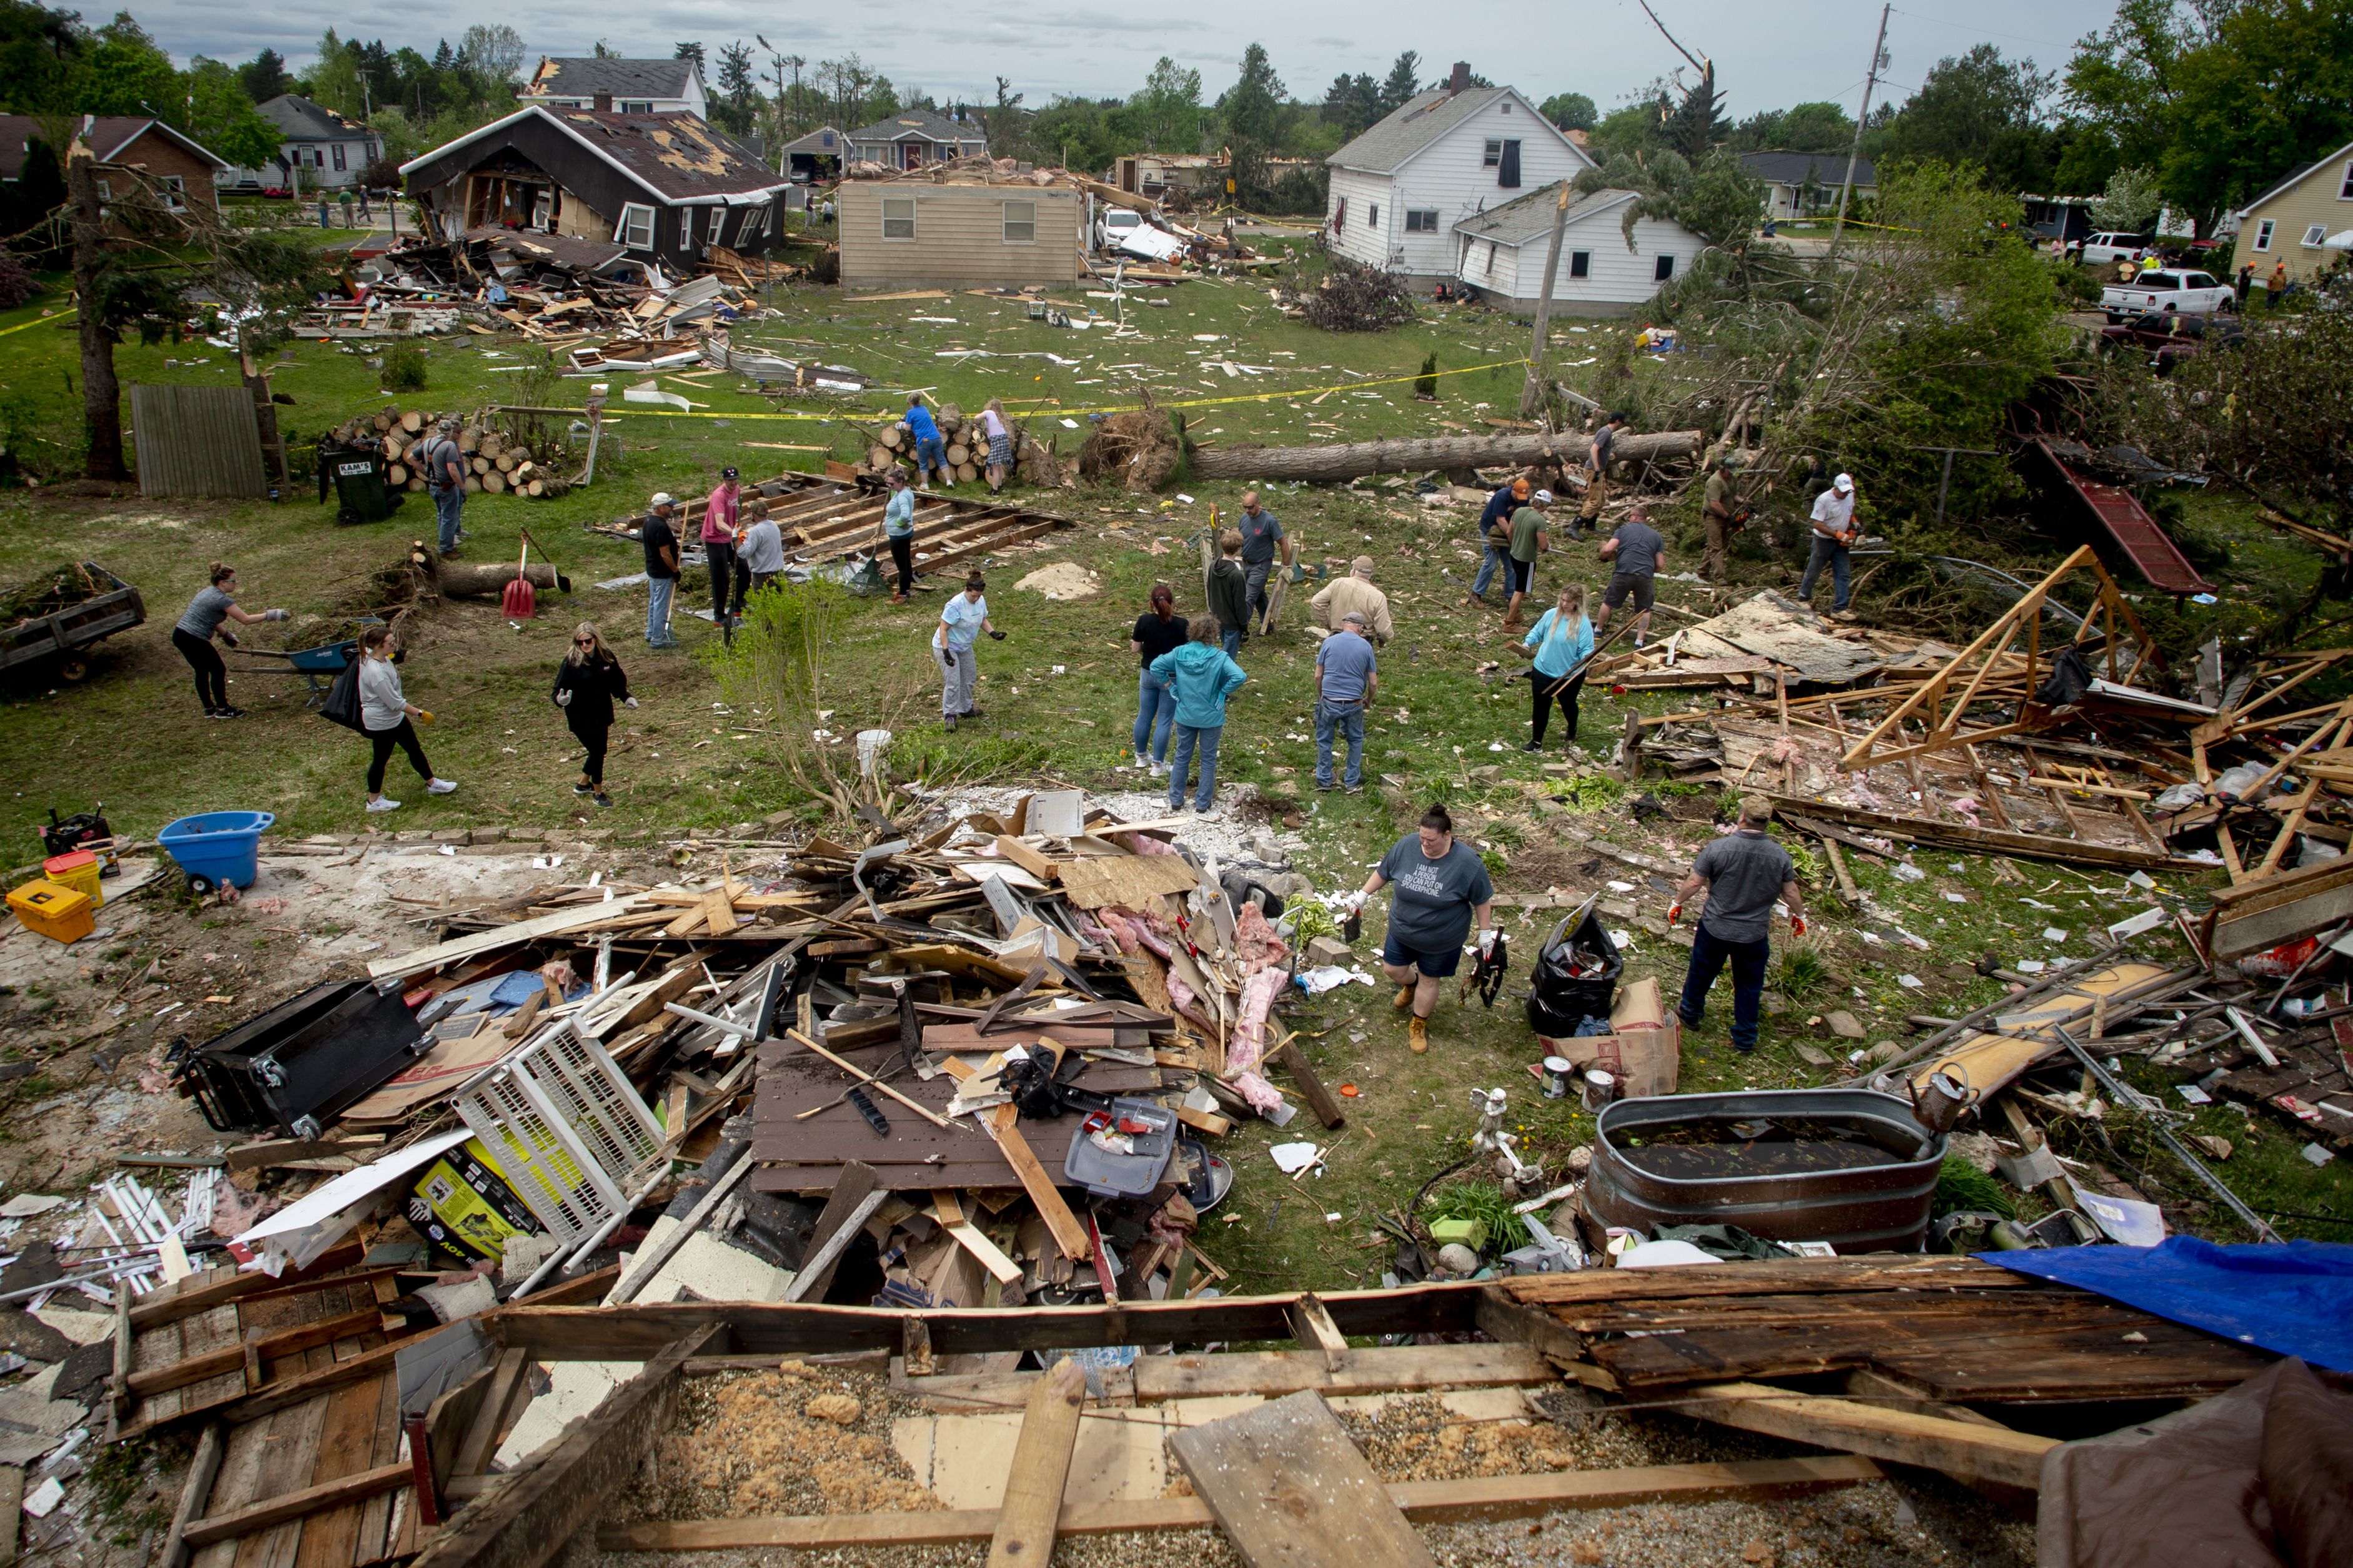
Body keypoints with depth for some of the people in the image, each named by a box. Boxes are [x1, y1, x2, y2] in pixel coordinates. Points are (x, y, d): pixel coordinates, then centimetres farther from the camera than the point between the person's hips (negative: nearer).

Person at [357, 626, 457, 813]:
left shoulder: (377, 657, -6)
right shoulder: (376, 673, -34)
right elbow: (396, 703, -28)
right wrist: (420, 713, -18)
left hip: (395, 717, 9)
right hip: (381, 722, -9)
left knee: (415, 749, 20)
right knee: (381, 759, 9)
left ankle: (432, 783, 36)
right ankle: (374, 801, 27)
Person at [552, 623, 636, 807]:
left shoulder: (607, 657, -3)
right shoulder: (571, 662, -15)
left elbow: (617, 681, 10)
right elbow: (559, 690, -15)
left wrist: (626, 697, -5)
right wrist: (560, 700, -37)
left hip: (602, 715, 5)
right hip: (581, 718, -5)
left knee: (598, 752, 17)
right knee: (598, 752, -1)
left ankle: (583, 784, 42)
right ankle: (598, 793, 19)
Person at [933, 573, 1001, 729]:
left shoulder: (981, 601, -6)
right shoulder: (955, 606, -31)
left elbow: (983, 620, 12)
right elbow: (943, 629, -27)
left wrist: (994, 633, -4)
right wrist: (946, 652, -33)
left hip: (965, 647, 8)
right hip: (947, 646, -8)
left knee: (969, 678, 17)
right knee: (953, 682, -13)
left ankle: (966, 709, 34)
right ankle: (950, 715, -3)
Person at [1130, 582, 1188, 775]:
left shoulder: (1144, 621, -12)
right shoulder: (1182, 624, -18)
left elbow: (1136, 648, -3)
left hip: (1148, 674, 3)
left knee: (1144, 716, 18)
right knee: (1165, 721, 7)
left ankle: (1142, 757, 34)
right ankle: (1157, 764, 12)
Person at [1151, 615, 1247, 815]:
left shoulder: (1179, 653, -8)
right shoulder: (1219, 657, -18)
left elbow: (1155, 666, -5)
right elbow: (1240, 676, -29)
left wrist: (1172, 686, 2)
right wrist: (1223, 693, -14)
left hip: (1185, 715, 3)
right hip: (1211, 718, -3)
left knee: (1182, 757, 18)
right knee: (1208, 760, 14)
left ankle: (1176, 800, 26)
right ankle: (1203, 803, 22)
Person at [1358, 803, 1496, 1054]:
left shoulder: (1468, 862, -25)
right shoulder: (1406, 846, -17)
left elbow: (1483, 900, -13)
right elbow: (1382, 872, 0)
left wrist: (1486, 932, -8)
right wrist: (1363, 895, 4)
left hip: (1441, 939, -3)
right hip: (1401, 930, 3)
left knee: (1429, 980, 13)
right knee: (1392, 969, 17)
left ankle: (1419, 1024, 38)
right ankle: (1411, 984, 52)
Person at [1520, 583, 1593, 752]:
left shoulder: (1583, 623, -17)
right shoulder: (1551, 615, -8)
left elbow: (1587, 649, -16)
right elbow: (1537, 632, 7)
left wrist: (1587, 656, -38)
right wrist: (1527, 643, -10)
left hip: (1570, 674, -2)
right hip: (1543, 670, 2)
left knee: (1568, 705, 22)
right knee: (1541, 706, 8)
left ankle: (1572, 731, 52)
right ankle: (1537, 741, 22)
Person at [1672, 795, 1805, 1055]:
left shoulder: (1719, 848, -20)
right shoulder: (1780, 856, -13)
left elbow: (1694, 882, -12)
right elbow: (1791, 893, -1)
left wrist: (1677, 902, 7)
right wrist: (1799, 916, 19)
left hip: (1715, 929, -1)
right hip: (1754, 934, 1)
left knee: (1701, 973, 23)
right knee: (1749, 986, 17)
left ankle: (1690, 1014, 44)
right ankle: (1745, 1040, 27)